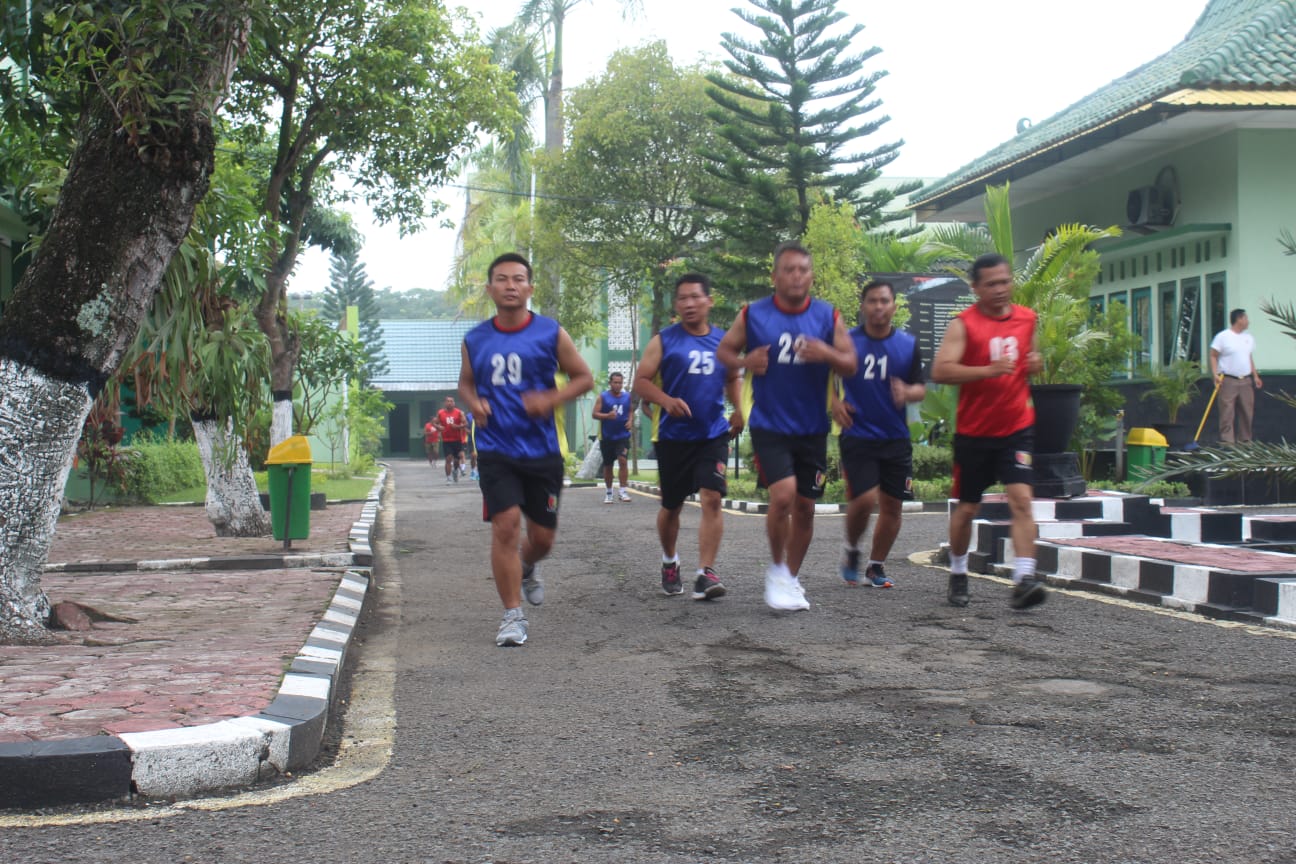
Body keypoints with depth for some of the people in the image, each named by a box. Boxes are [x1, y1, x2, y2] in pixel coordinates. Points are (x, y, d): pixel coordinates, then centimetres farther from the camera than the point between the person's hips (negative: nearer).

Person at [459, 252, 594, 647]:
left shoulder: (551, 333, -2)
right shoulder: (475, 340, 4)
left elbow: (583, 377, 4)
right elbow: (466, 382, 19)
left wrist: (550, 399, -14)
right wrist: (473, 403, -3)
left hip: (542, 450, 0)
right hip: (496, 450, 0)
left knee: (542, 536, 9)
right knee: (505, 526, -14)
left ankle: (527, 568, 46)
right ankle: (512, 615, -3)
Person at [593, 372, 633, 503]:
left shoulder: (627, 396, 5)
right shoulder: (603, 397, -2)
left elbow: (631, 411, 17)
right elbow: (595, 414, -5)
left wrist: (630, 421, -4)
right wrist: (607, 416, -23)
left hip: (622, 435, 0)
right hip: (607, 437, 0)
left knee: (622, 459, -18)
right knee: (607, 465, 8)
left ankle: (623, 490, -13)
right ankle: (609, 492, 23)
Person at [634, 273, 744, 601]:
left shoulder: (723, 340, 7)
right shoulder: (664, 340, -2)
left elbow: (734, 379, 22)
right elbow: (641, 381, -5)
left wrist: (739, 410, 5)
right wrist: (666, 400, -23)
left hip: (713, 435, 1)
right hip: (674, 436, -1)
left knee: (712, 498, -15)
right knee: (671, 505, 11)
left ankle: (705, 573, -15)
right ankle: (670, 562, 36)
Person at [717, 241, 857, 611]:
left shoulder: (828, 316, 1)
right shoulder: (753, 315, -3)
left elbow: (851, 366, 1)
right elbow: (724, 349, 9)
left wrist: (827, 354, -20)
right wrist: (744, 362, -13)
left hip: (812, 429, 3)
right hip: (769, 425, -3)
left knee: (805, 505, 8)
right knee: (783, 494, -19)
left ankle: (790, 579, 27)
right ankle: (777, 569, 5)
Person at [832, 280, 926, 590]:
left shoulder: (908, 344, 5)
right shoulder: (846, 341, -1)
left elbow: (921, 387, 7)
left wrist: (907, 392, -16)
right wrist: (834, 402, -7)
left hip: (896, 438, 3)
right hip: (857, 435, -3)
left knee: (892, 506, 5)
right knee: (864, 499, -16)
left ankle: (876, 567, 22)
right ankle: (851, 550, 14)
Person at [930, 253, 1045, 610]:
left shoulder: (1027, 318, 7)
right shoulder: (964, 324, -9)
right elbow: (940, 371, -21)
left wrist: (1035, 363, 1)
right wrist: (989, 370, -30)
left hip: (1017, 428, 2)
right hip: (974, 432, -2)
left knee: (1021, 499, -14)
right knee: (967, 508, 10)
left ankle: (1024, 580, -20)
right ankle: (958, 575, 30)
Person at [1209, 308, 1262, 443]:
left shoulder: (1249, 338, 15)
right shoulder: (1223, 337, -5)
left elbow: (1250, 358, 22)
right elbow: (1213, 356, -5)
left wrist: (1255, 376, 16)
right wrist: (1215, 374, -16)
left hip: (1246, 381, 6)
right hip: (1228, 381, -6)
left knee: (1247, 412, 7)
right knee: (1227, 413, -7)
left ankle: (1245, 440, 16)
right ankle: (1227, 441, -6)